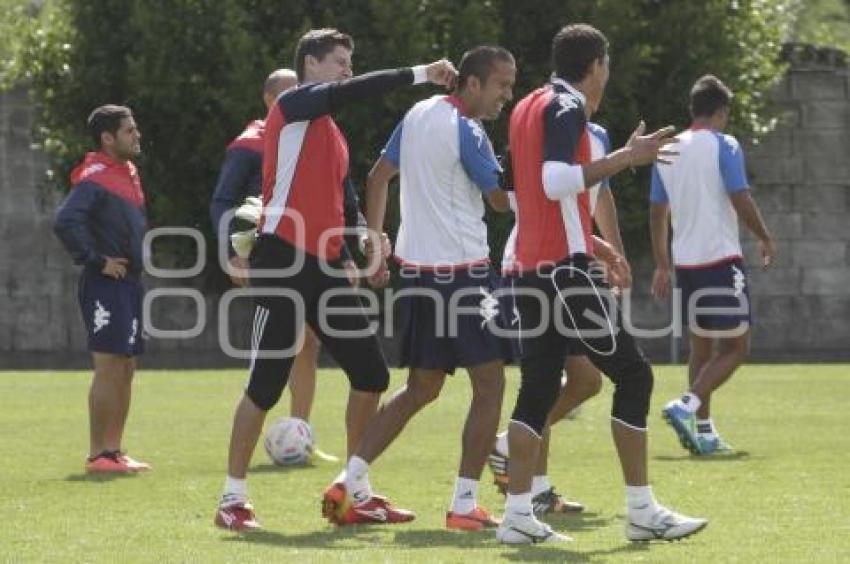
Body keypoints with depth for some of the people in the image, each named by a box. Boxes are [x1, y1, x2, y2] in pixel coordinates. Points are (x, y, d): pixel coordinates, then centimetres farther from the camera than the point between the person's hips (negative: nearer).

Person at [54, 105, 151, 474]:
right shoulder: (94, 178, -14)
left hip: (130, 283, 9)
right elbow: (65, 222, -27)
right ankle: (98, 455, -8)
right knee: (109, 368, -10)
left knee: (126, 370, 10)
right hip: (105, 286, -9)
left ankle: (114, 450, 14)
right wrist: (97, 260, -21)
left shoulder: (129, 175, 15)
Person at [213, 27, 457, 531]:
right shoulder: (293, 104, -4)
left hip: (325, 264, 9)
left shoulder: (332, 133, 21)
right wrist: (419, 74, -23)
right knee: (267, 384, -7)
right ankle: (234, 499, 2)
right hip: (283, 260, -9)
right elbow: (346, 94, -22)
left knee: (372, 375, 6)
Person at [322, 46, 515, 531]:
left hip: (417, 268, 8)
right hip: (462, 270, -8)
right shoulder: (467, 131, -14)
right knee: (490, 385, 0)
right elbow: (503, 199, -7)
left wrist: (375, 243, 20)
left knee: (421, 388, 16)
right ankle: (465, 505, -3)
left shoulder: (419, 114, 10)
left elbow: (378, 176, 17)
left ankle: (352, 482, 8)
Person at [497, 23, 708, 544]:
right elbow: (556, 181, -26)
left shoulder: (528, 108, 18)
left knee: (538, 388, 8)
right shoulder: (568, 107, -10)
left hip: (530, 267, 9)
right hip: (565, 267, -9)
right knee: (633, 374, -3)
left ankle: (519, 514, 2)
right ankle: (642, 510, -3)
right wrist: (626, 158, -22)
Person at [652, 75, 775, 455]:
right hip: (721, 259, -6)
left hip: (685, 262, 6)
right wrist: (765, 239, 2)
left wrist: (662, 266, 19)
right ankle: (687, 405, -20)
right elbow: (741, 200, -13)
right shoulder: (724, 146, -7)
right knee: (735, 346, -1)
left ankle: (703, 430, 10)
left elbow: (657, 212, 13)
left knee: (701, 347, 14)